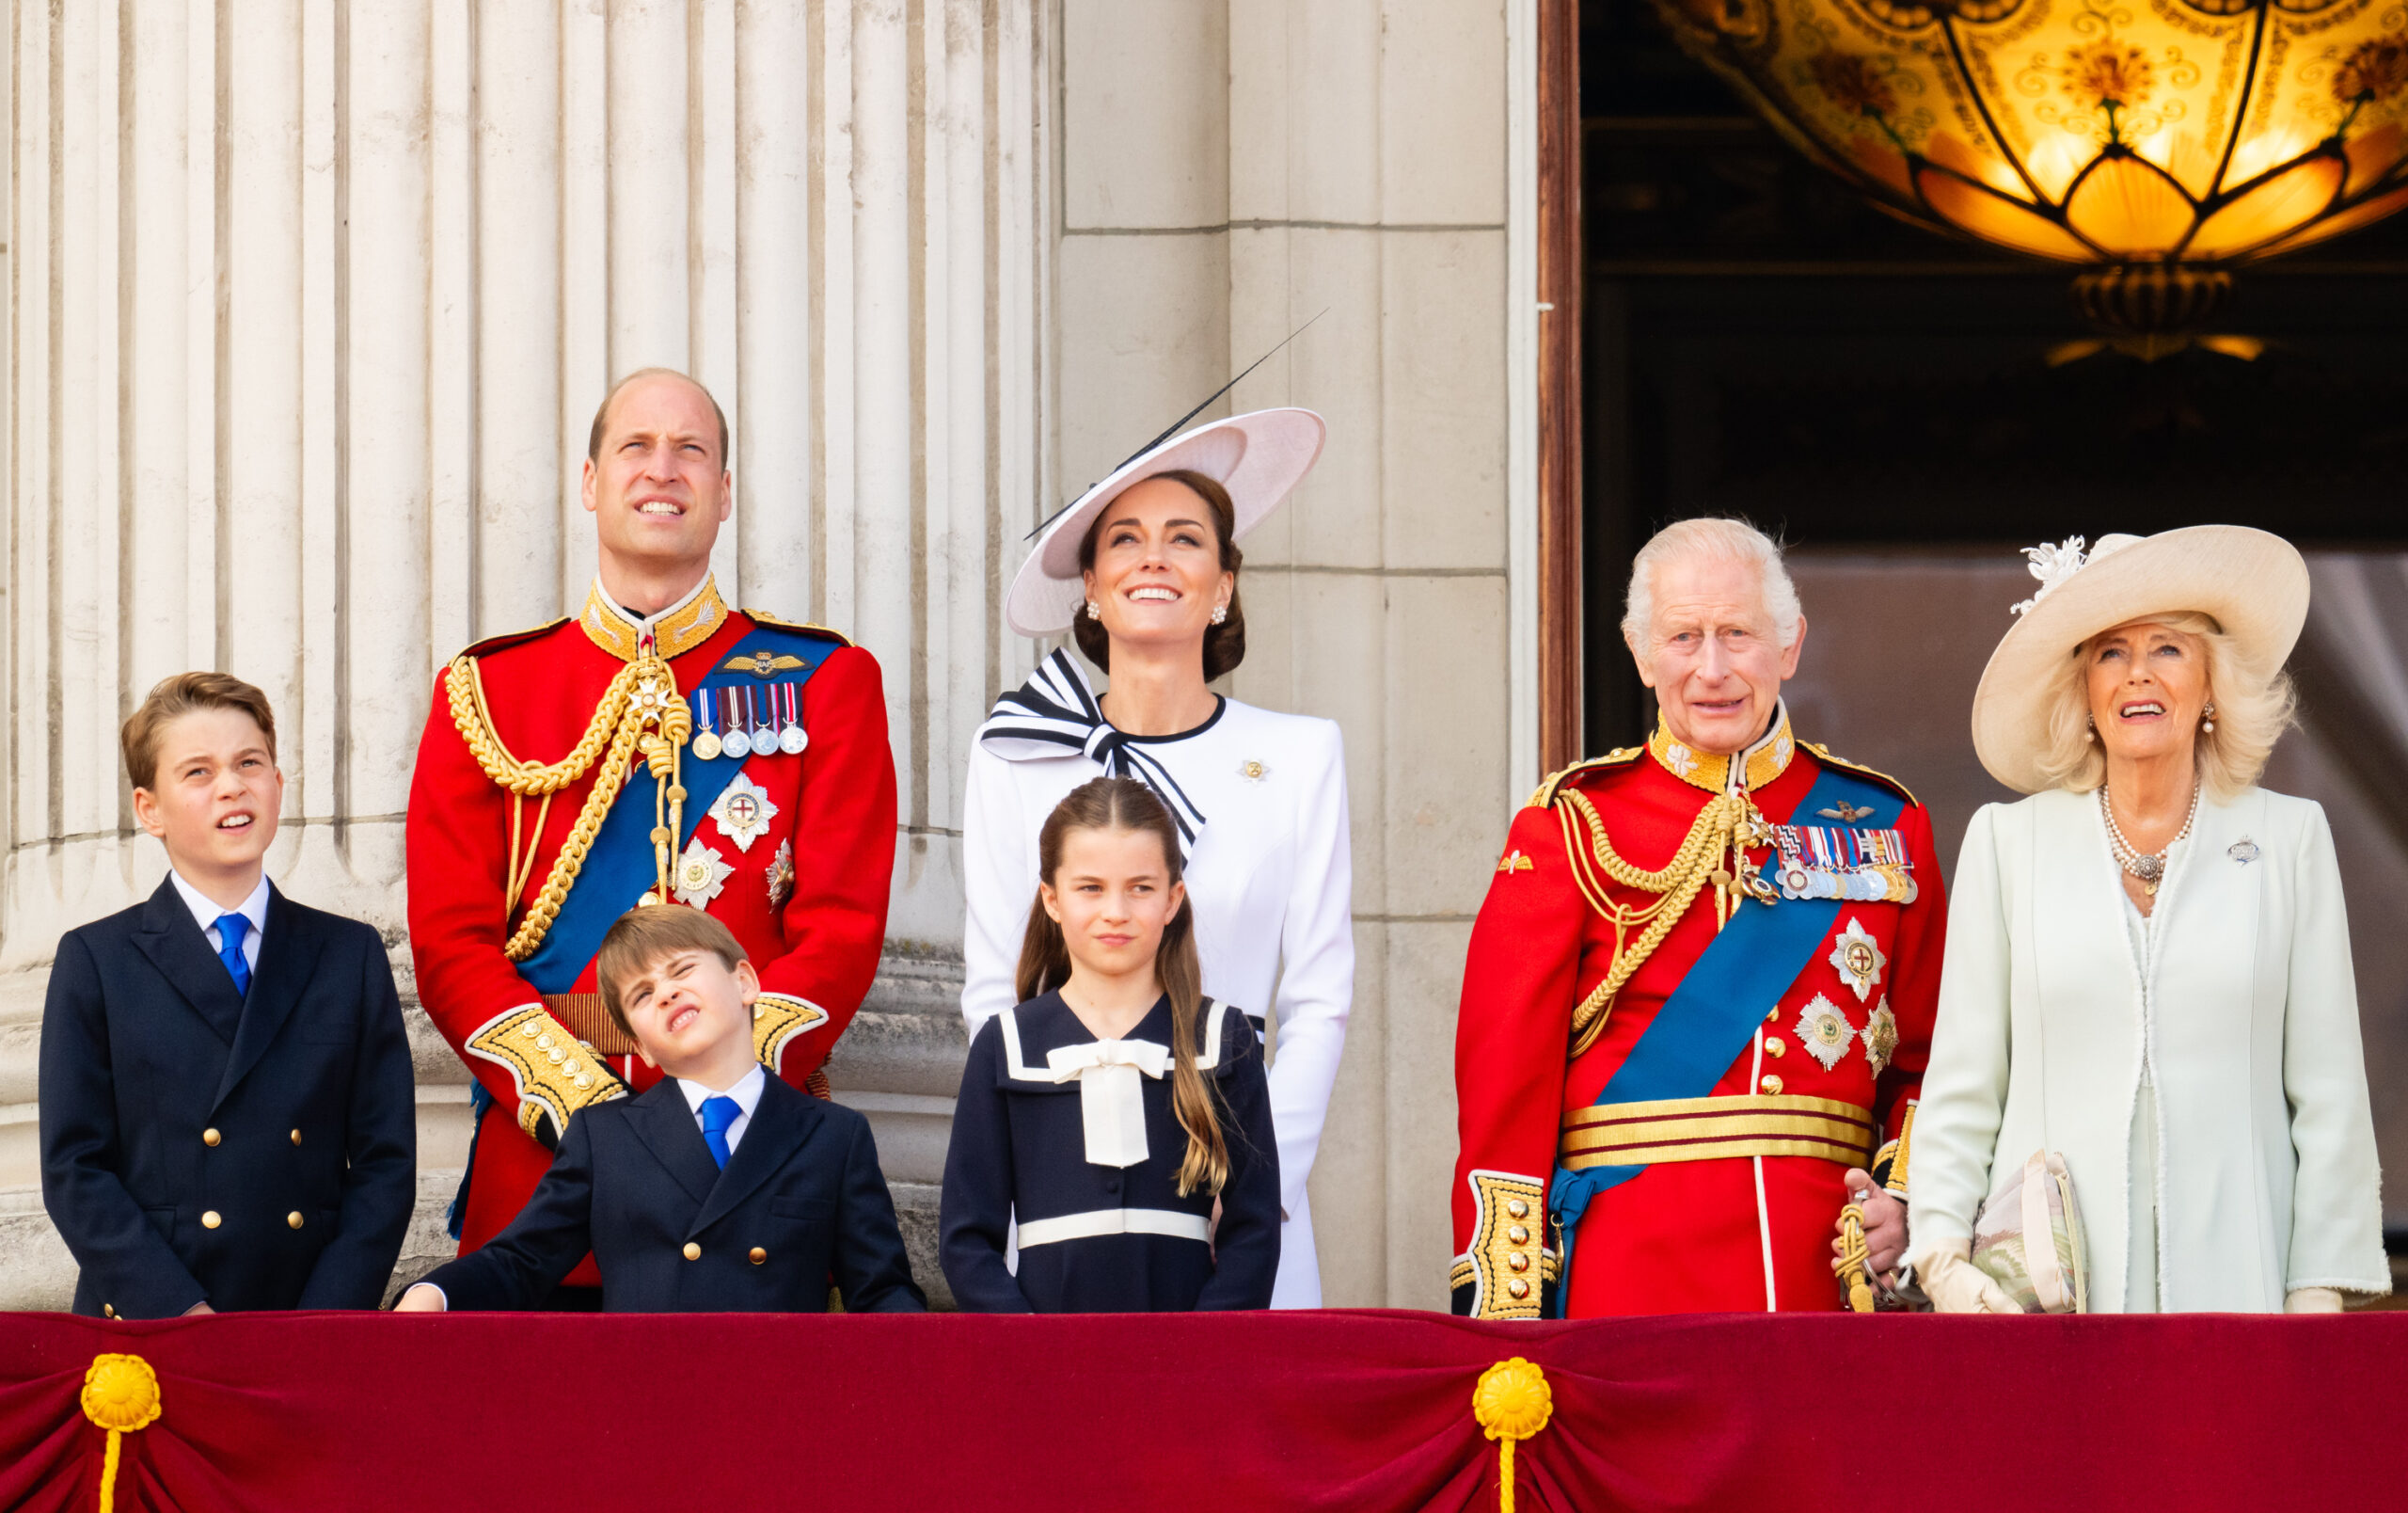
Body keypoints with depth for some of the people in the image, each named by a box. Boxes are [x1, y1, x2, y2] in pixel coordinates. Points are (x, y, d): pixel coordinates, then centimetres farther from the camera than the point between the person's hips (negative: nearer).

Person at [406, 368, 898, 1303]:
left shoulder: (823, 682, 10)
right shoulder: (486, 691, 11)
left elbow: (841, 928, 2)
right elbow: (452, 943, 4)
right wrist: (579, 1103, -11)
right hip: (540, 1160, 1)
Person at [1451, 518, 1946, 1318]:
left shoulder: (1883, 826, 12)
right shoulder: (1571, 827, 4)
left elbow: (1926, 1061, 16)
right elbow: (1506, 1072, -1)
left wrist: (1906, 1197, -3)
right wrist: (1502, 1309, -9)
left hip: (1828, 1275, 2)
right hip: (1626, 1281, -2)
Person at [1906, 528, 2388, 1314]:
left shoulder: (2290, 838, 9)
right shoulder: (2008, 842, 9)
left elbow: (2328, 1093, 6)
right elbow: (1960, 1084, 8)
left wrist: (2317, 1294, -1)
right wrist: (1944, 1256, -4)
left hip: (2232, 1279, 0)